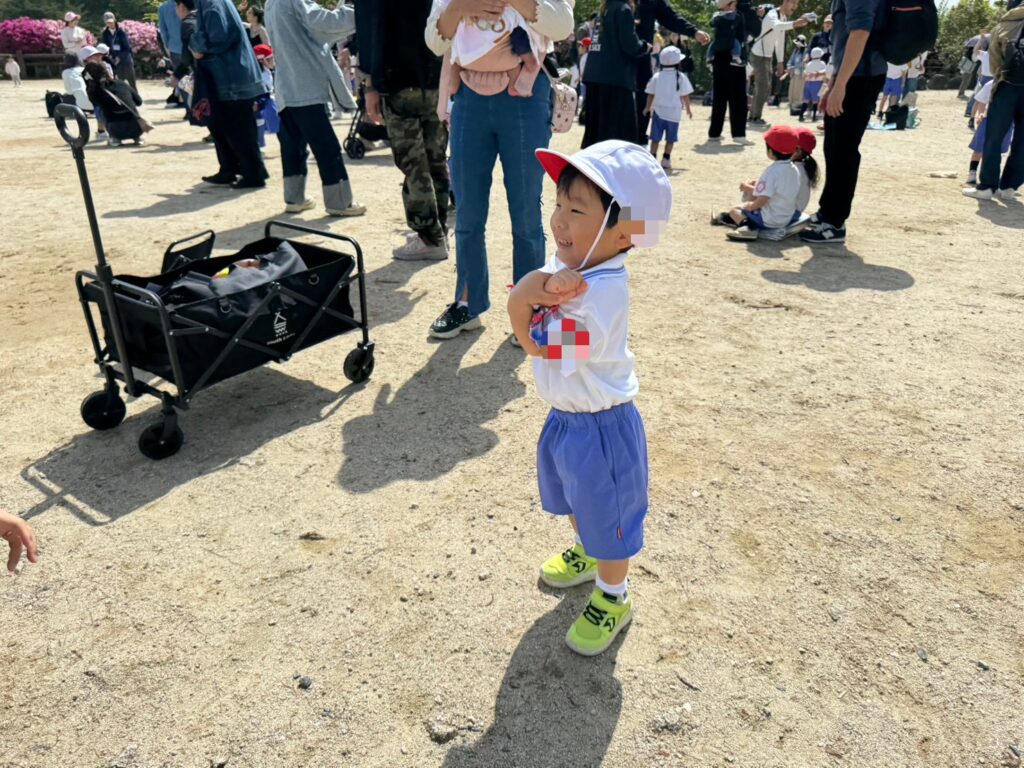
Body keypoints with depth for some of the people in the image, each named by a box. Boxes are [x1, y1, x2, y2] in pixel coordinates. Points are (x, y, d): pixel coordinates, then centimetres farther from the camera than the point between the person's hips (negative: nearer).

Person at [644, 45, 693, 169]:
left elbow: (651, 94, 5)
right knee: (670, 138, 7)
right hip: (674, 112, -1)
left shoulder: (657, 77, 0)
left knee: (655, 137, 6)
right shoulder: (681, 77, -5)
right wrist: (688, 109, 12)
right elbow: (685, 96, -1)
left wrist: (648, 107, 20)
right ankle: (666, 160, 4)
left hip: (658, 111, 1)